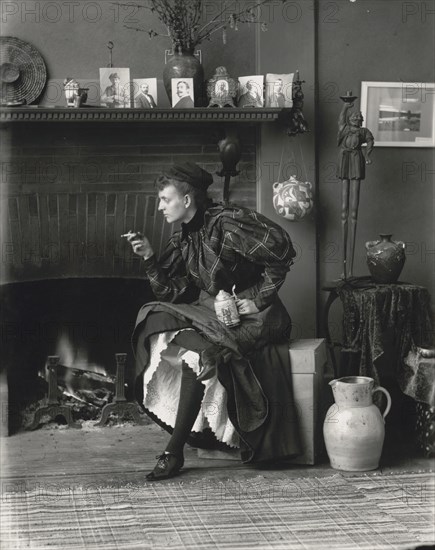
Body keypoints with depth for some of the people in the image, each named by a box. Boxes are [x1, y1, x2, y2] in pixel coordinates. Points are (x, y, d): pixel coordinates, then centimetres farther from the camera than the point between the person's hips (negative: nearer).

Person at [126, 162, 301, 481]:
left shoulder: (226, 222, -14)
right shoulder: (183, 240, 10)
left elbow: (281, 250, -18)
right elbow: (171, 293, 5)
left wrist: (259, 299, -15)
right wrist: (150, 259, -7)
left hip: (251, 317, -8)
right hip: (212, 311, 8)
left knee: (198, 351, -29)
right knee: (159, 324, -15)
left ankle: (174, 452, -22)